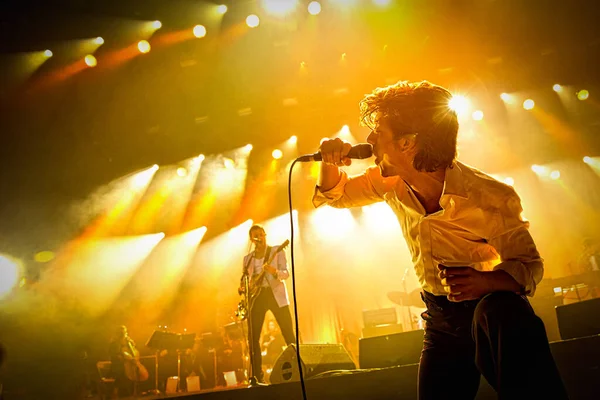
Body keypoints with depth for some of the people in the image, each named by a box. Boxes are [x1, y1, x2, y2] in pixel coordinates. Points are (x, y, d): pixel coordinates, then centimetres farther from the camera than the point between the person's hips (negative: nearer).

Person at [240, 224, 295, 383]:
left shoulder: (277, 251, 4)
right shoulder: (247, 258, 15)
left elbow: (286, 273, -7)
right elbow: (245, 279, 19)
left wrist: (275, 272, -27)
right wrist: (243, 288, -4)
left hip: (276, 294, -3)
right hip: (256, 297, 3)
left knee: (289, 334, -8)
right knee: (253, 338, -1)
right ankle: (258, 376, 8)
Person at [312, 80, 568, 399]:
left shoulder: (490, 198, -25)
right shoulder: (390, 182, -8)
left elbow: (530, 265, -14)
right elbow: (336, 195, 9)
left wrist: (486, 281, -37)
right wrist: (330, 162, -15)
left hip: (494, 304, -5)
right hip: (441, 318, 5)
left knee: (502, 314, -38)